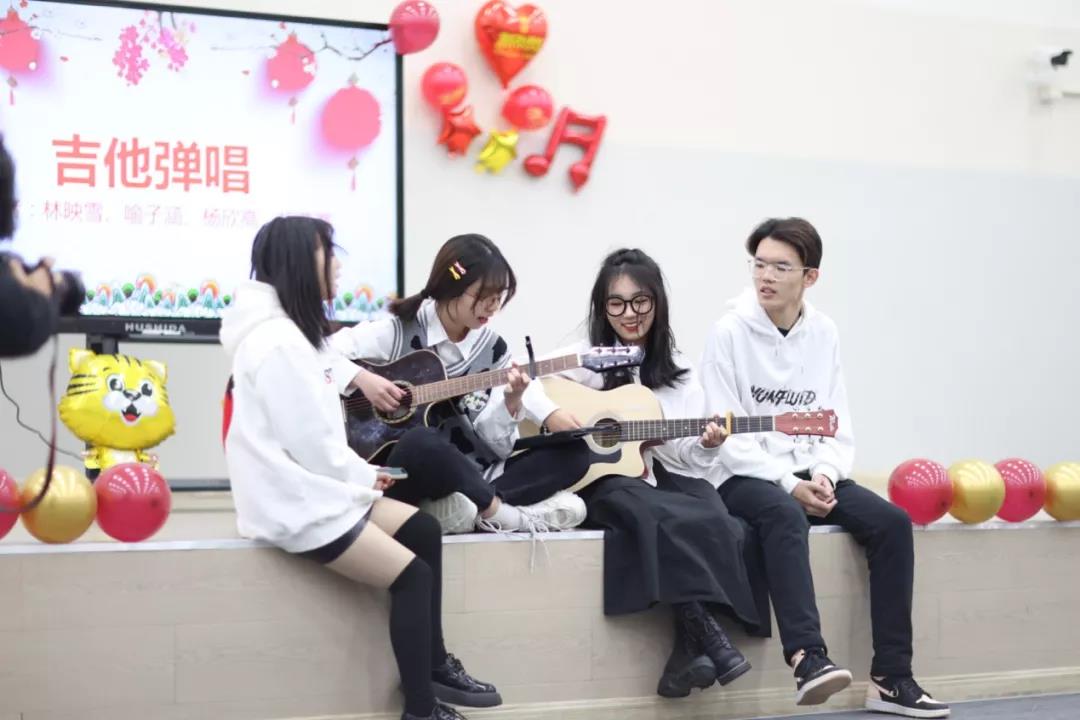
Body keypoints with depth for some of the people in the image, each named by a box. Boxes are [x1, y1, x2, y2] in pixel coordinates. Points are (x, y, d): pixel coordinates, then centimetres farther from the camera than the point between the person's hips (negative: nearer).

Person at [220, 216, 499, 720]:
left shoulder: (290, 331, 14)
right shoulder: (277, 341, -19)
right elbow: (308, 441, -21)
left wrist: (360, 474, 5)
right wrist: (364, 477, -6)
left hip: (313, 486, 10)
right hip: (295, 502, -10)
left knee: (423, 530, 9)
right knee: (413, 576, -10)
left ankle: (434, 668, 16)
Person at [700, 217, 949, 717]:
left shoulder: (823, 332, 7)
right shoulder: (730, 332, -7)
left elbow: (837, 426, 8)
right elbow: (728, 436, -11)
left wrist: (824, 476, -12)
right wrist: (789, 484, -20)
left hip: (811, 475, 5)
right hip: (746, 477, -5)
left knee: (892, 522, -18)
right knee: (785, 514, -38)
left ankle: (891, 678, -16)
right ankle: (808, 659, -50)